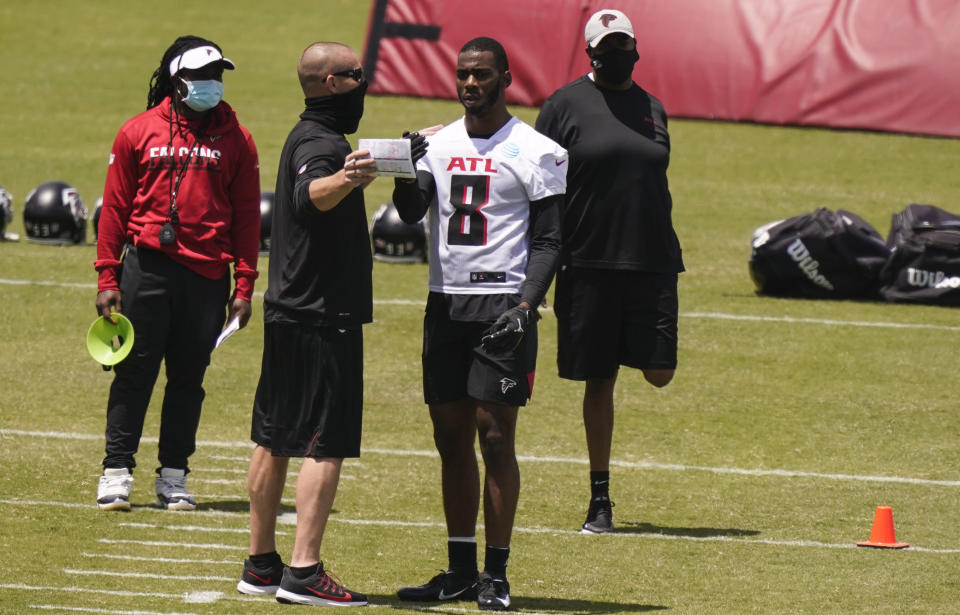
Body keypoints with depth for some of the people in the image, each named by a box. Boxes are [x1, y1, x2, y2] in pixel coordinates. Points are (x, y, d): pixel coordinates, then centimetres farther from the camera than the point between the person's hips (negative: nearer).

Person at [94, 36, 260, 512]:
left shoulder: (235, 140, 7)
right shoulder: (139, 132, 4)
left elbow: (246, 214, 8)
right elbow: (115, 207, 6)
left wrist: (244, 285, 2)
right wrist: (107, 278, 1)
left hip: (207, 275, 1)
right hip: (147, 267, -1)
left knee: (188, 378, 5)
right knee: (134, 372, 0)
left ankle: (173, 476, 12)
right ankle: (117, 471, 5)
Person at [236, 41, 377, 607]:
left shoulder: (307, 137, 16)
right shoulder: (322, 143, -16)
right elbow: (313, 194, -40)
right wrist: (344, 180, -63)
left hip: (289, 312, 10)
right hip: (324, 317, -10)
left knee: (276, 440, 13)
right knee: (328, 444, -10)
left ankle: (262, 564, 20)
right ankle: (304, 571, -15)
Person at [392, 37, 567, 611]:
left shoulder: (537, 153, -2)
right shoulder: (439, 144, 12)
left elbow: (548, 241, -3)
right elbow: (411, 212, -1)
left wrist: (526, 305, -15)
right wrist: (404, 172, -21)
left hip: (503, 304, -5)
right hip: (445, 302, 5)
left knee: (495, 436, -7)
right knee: (451, 437, 7)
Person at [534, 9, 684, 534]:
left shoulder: (651, 108, 14)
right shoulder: (565, 105, 1)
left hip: (652, 262, 3)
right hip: (589, 263, -3)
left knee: (659, 372, -9)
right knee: (599, 380, 3)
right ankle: (600, 499, 12)